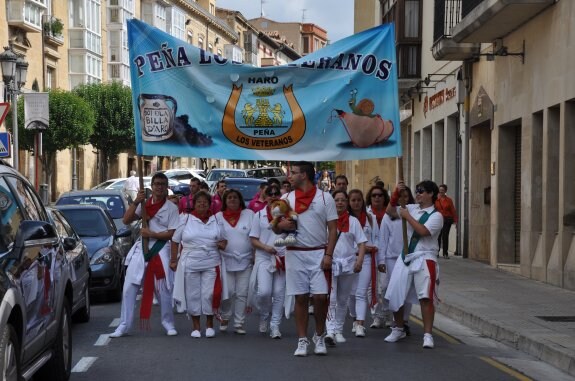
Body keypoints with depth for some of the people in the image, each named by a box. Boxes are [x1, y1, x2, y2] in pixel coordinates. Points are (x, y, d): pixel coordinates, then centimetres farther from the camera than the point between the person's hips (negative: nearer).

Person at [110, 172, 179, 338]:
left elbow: (172, 233, -7)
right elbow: (126, 220, 0)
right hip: (141, 249, 3)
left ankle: (168, 324, 16)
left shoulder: (171, 208, -1)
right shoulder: (143, 204, 11)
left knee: (164, 290, 1)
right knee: (129, 288, -1)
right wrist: (136, 202, -11)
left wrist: (152, 234, -14)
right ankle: (124, 325, 4)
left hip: (161, 251, -3)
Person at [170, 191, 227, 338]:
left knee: (209, 294, -3)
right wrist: (173, 260, 2)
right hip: (190, 264, -1)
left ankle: (210, 324, 12)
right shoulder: (186, 219, 4)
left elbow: (223, 240, 19)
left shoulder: (215, 220, 9)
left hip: (211, 263, 1)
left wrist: (222, 244, -4)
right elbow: (175, 241, 6)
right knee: (193, 295, 2)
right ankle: (195, 326, 13)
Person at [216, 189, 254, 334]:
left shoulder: (249, 214, 3)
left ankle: (239, 324, 10)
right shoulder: (218, 217, 5)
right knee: (228, 292, -4)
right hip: (226, 260, 0)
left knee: (242, 294, 2)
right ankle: (225, 317, 21)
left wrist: (255, 255, 1)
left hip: (245, 261, 0)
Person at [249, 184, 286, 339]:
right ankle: (264, 315, 15)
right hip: (264, 258, -1)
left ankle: (275, 325, 10)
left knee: (279, 294, 0)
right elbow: (253, 240, 5)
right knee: (264, 291, -14)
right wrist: (266, 247, -11)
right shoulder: (259, 215, 7)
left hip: (283, 258, 1)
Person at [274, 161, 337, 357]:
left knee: (321, 296, -6)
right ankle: (302, 341, 8)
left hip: (318, 254, -2)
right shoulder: (286, 198, 8)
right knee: (301, 298, 2)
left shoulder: (325, 198, 1)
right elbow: (276, 228, 10)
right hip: (295, 254, 2)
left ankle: (320, 336, 13)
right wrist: (281, 225, -14)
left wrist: (328, 255, -10)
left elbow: (332, 229, -1)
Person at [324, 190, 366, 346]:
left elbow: (361, 243, 4)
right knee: (330, 299, -15)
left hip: (348, 264, 3)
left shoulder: (353, 221, 9)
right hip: (330, 263, -3)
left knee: (343, 300, 11)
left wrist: (359, 260, -11)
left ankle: (339, 331, 21)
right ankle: (330, 331, -22)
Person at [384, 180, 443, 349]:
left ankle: (427, 335, -8)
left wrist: (407, 216, -12)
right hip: (406, 257, 6)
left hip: (424, 259, -6)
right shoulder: (412, 208, 11)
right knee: (394, 295, 7)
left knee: (425, 297, -12)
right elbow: (390, 211, 18)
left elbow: (423, 231, -21)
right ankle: (398, 330, 26)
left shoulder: (436, 215, -6)